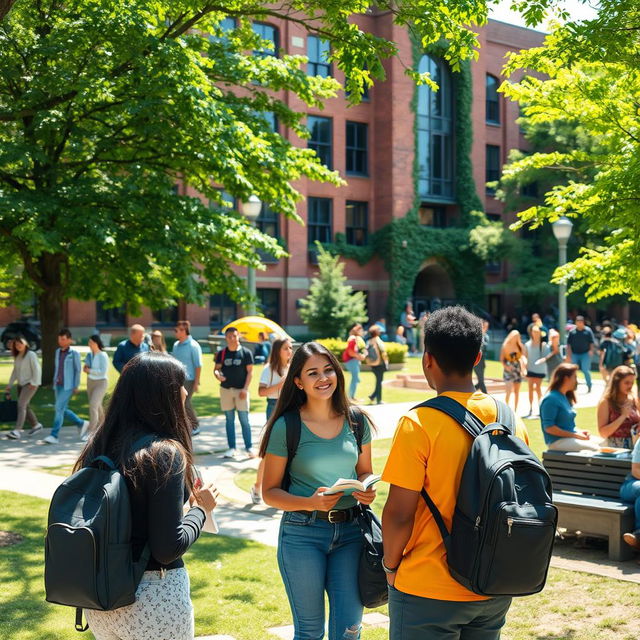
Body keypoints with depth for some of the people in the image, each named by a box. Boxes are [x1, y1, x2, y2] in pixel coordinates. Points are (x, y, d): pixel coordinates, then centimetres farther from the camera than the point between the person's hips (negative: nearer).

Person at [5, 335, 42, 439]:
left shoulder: (31, 355, -11)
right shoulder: (17, 356, 10)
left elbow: (37, 369, -13)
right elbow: (15, 371, 16)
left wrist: (34, 383, -17)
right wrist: (9, 385, 15)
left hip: (30, 384, -8)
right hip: (21, 384, 8)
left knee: (21, 405, -17)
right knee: (24, 406, 14)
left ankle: (17, 431, -23)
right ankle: (35, 425, 32)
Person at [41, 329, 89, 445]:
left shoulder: (74, 353, -7)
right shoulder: (58, 352, 11)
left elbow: (78, 370, -6)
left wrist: (76, 386, -9)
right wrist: (54, 383, 17)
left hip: (68, 386, -7)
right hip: (58, 385, 7)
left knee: (59, 408, -13)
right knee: (63, 410, 11)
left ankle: (53, 436, -11)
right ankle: (82, 424, 30)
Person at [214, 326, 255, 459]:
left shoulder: (246, 352, -3)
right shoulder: (222, 353, 5)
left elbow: (250, 371, -3)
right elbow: (217, 368, 7)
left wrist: (245, 388, -11)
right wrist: (217, 374, -18)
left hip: (241, 389, -3)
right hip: (225, 389, 3)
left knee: (244, 420, -2)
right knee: (229, 420, 8)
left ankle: (249, 447, 4)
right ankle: (231, 448, 14)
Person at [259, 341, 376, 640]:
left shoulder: (356, 421, 2)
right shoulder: (286, 428, -8)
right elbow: (270, 491, -3)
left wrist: (367, 491, -8)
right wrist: (310, 503, -21)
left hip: (350, 530, 3)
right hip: (303, 533, -2)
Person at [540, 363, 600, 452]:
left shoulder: (565, 397, 16)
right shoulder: (551, 399, -13)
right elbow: (549, 428, -18)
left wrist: (580, 432, 4)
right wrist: (575, 435, -17)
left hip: (571, 437, 10)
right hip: (558, 441, -10)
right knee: (594, 449, -24)